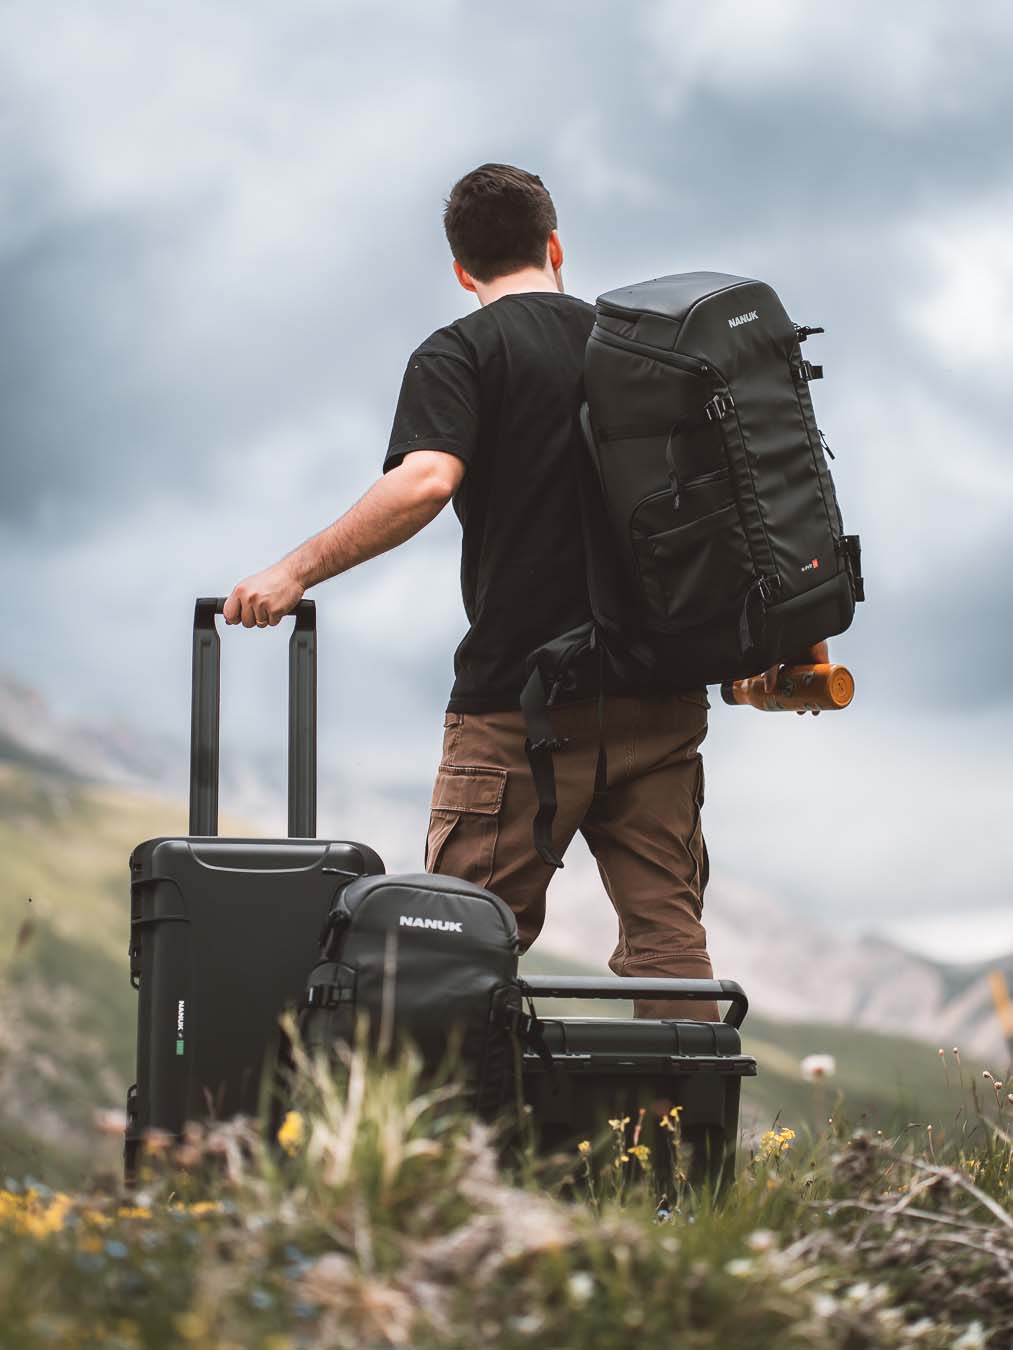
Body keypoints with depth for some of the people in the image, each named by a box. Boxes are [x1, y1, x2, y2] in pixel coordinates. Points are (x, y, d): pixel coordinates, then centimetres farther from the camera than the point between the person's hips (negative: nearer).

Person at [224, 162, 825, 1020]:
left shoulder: (459, 354, -2)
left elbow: (425, 482, -20)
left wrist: (295, 572, -14)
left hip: (522, 700, -5)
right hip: (660, 702, 5)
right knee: (667, 930, 7)